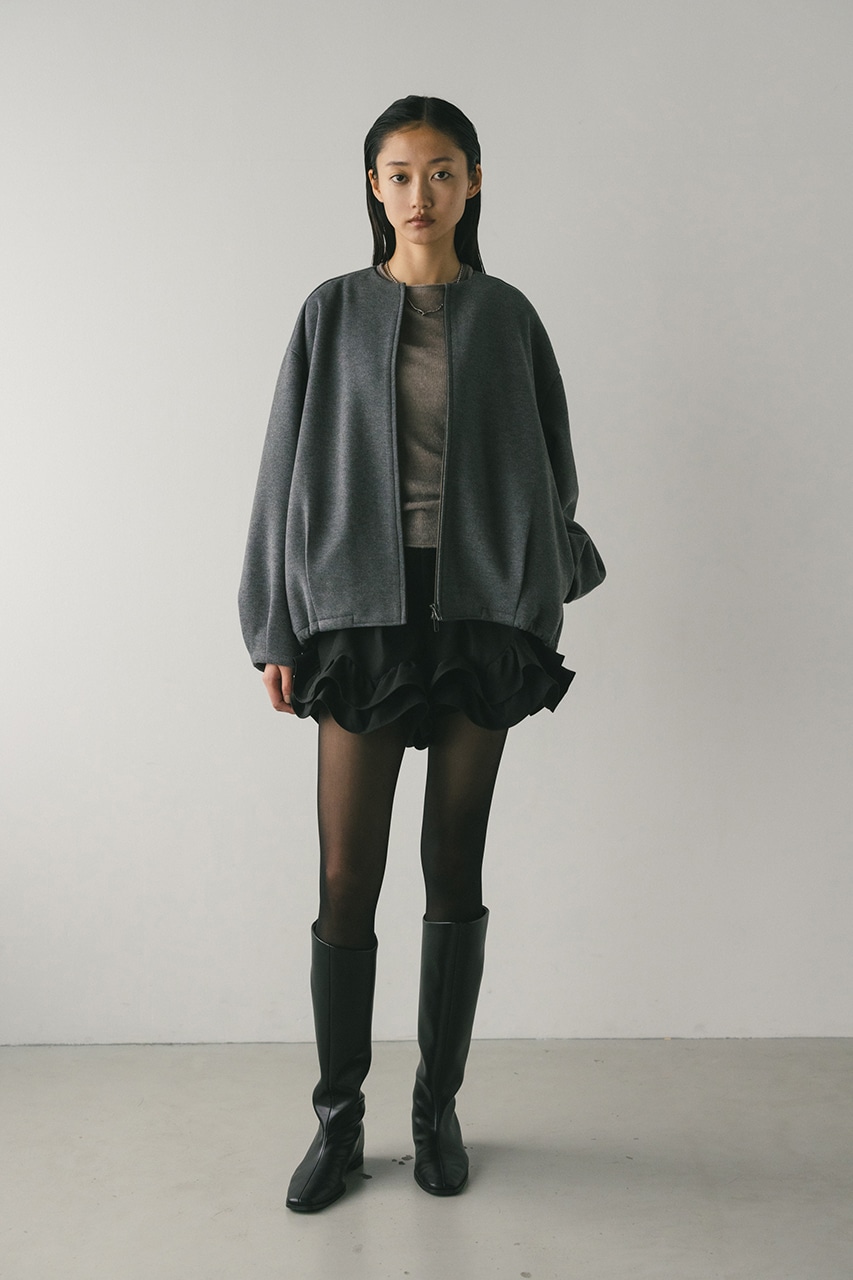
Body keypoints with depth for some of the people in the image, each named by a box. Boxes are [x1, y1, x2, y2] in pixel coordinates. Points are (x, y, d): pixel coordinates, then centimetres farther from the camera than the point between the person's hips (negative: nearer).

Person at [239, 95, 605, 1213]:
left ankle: (439, 1108, 22)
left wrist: (542, 591, 11)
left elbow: (548, 470, 13)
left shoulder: (507, 317, 8)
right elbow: (290, 469, 4)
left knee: (456, 871, 7)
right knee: (346, 879, 0)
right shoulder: (335, 313, 6)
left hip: (480, 618, 1)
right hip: (360, 612, 0)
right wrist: (276, 630, 0)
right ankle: (340, 1120, 17)